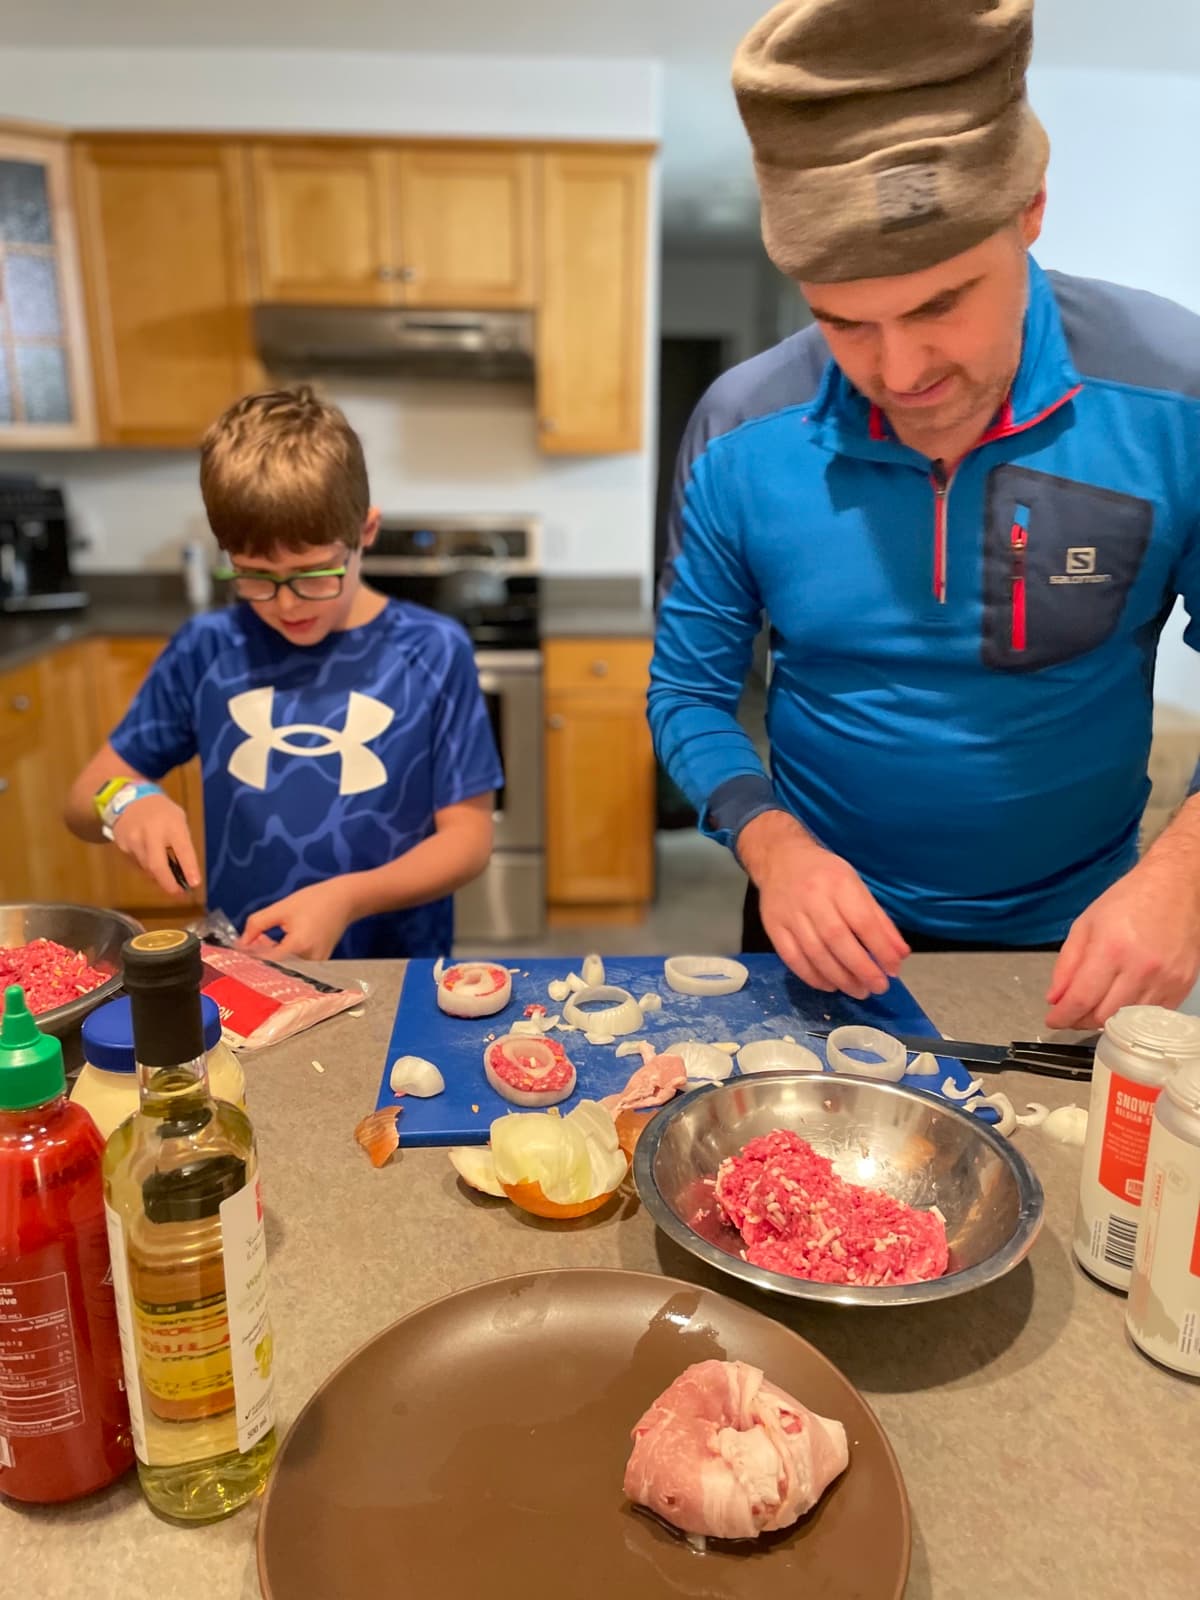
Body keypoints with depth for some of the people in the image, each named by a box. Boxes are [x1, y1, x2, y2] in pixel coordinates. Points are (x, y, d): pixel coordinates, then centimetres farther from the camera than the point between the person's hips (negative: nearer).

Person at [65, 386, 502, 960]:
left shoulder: (433, 653, -6)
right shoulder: (205, 650, 1)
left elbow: (468, 837, -4)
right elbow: (85, 798, 10)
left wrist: (348, 898, -18)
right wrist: (126, 800, -12)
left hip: (398, 976, -2)